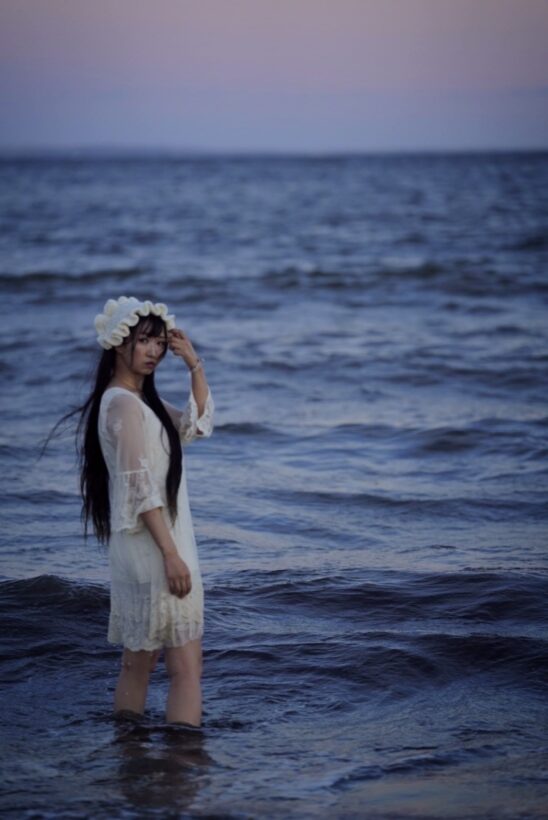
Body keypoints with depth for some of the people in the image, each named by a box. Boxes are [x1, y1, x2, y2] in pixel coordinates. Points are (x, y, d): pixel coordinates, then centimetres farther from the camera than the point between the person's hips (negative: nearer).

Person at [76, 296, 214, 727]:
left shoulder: (144, 401, 14)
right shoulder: (124, 404, -15)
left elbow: (197, 424, 24)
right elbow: (140, 489, -20)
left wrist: (195, 364, 13)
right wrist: (172, 554, -21)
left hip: (140, 551, 10)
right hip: (154, 548, -10)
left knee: (138, 663, 14)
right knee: (187, 667, -9)